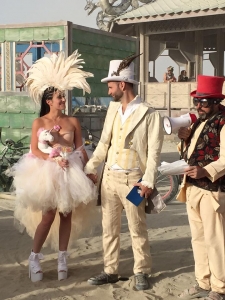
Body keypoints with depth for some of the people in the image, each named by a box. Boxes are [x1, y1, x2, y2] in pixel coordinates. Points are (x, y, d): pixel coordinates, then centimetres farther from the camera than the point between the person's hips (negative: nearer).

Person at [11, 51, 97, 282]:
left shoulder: (73, 122, 4)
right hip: (46, 173, -2)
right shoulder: (39, 122, -1)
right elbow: (35, 150, -7)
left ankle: (62, 258, 15)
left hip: (70, 173, 3)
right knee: (48, 215, -6)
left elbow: (80, 149, 3)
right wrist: (54, 160, -20)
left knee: (67, 215, 5)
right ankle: (34, 257, 11)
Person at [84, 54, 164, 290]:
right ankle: (110, 271, 22)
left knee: (137, 229, 5)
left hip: (132, 180, -6)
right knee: (109, 227, 11)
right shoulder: (113, 108, 10)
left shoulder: (149, 114, -8)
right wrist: (90, 167, 9)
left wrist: (148, 181, -15)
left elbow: (154, 151, -9)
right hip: (108, 177, 6)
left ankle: (141, 272, 19)